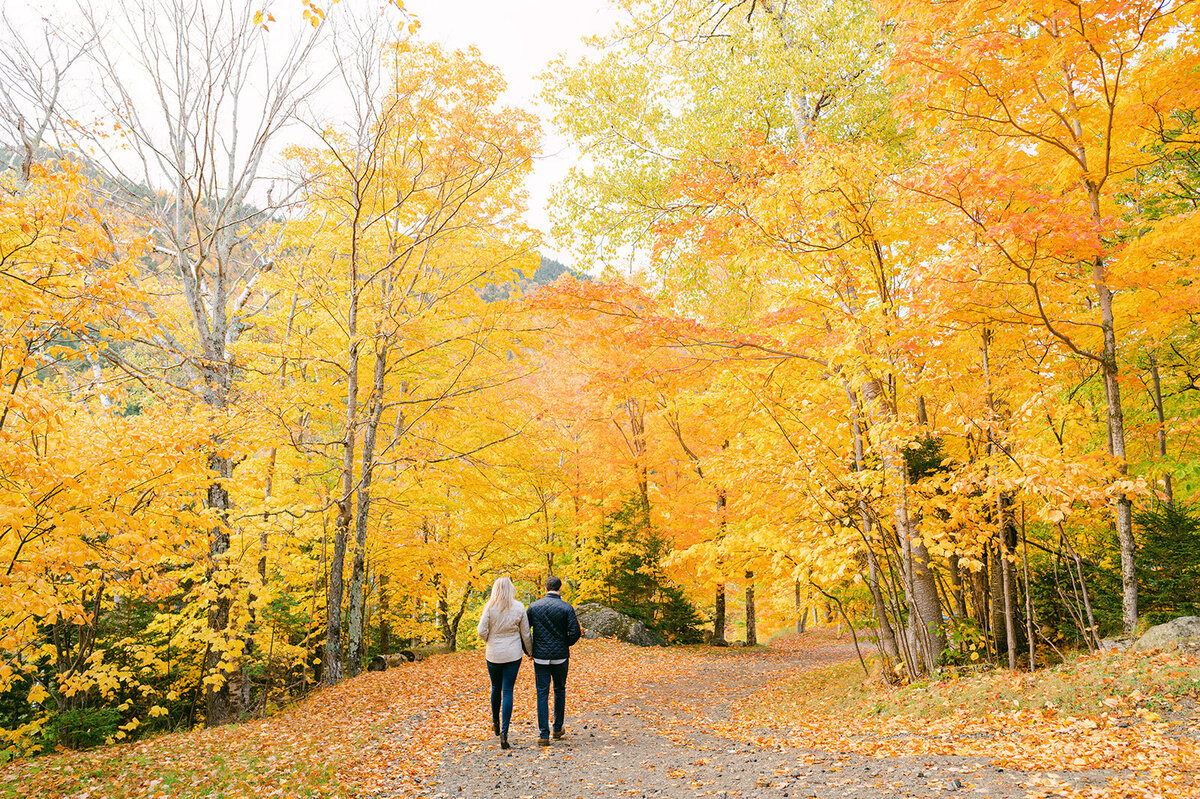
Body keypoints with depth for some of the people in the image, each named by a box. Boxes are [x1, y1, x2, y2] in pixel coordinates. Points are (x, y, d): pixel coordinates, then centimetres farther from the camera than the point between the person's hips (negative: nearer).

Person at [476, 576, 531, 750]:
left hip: (493, 654, 0)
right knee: (508, 691, 2)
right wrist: (530, 652, 15)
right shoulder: (519, 608, -5)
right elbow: (526, 634, 1)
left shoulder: (490, 607, -9)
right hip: (513, 654, 0)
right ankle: (504, 732, -7)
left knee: (496, 688, 20)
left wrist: (491, 640, 10)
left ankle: (495, 723, 37)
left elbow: (481, 631, -11)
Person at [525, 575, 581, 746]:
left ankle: (544, 735, 1)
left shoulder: (533, 606, -2)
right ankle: (558, 729, 26)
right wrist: (565, 645, 7)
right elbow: (575, 632, -13)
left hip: (540, 657, 1)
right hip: (561, 657, 0)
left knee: (542, 694, 4)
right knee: (560, 691, 18)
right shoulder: (566, 607, -8)